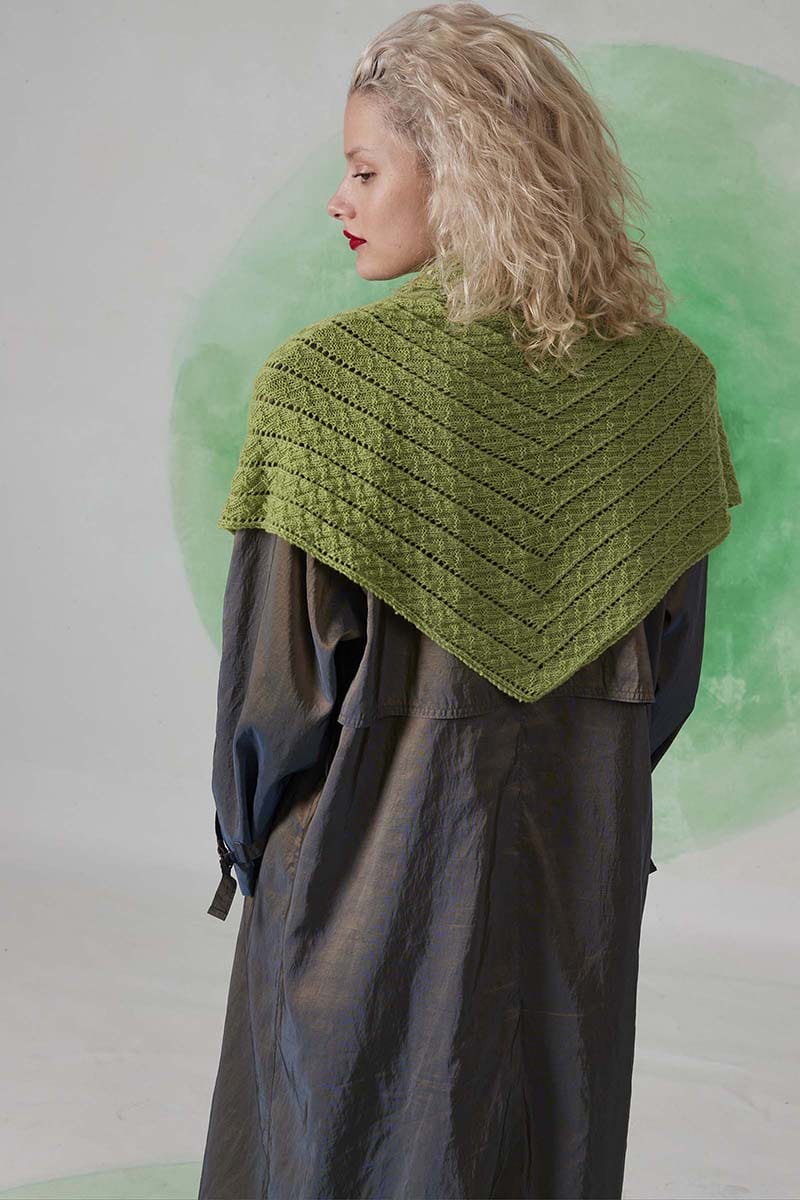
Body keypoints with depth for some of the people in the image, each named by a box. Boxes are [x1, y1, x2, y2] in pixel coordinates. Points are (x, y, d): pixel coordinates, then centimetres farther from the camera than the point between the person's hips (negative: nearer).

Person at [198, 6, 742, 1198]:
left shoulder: (329, 383, -19)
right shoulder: (664, 378, -5)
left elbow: (280, 669, -14)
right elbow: (672, 659, 2)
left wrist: (249, 839, 3)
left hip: (376, 869, -4)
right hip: (585, 859, 5)